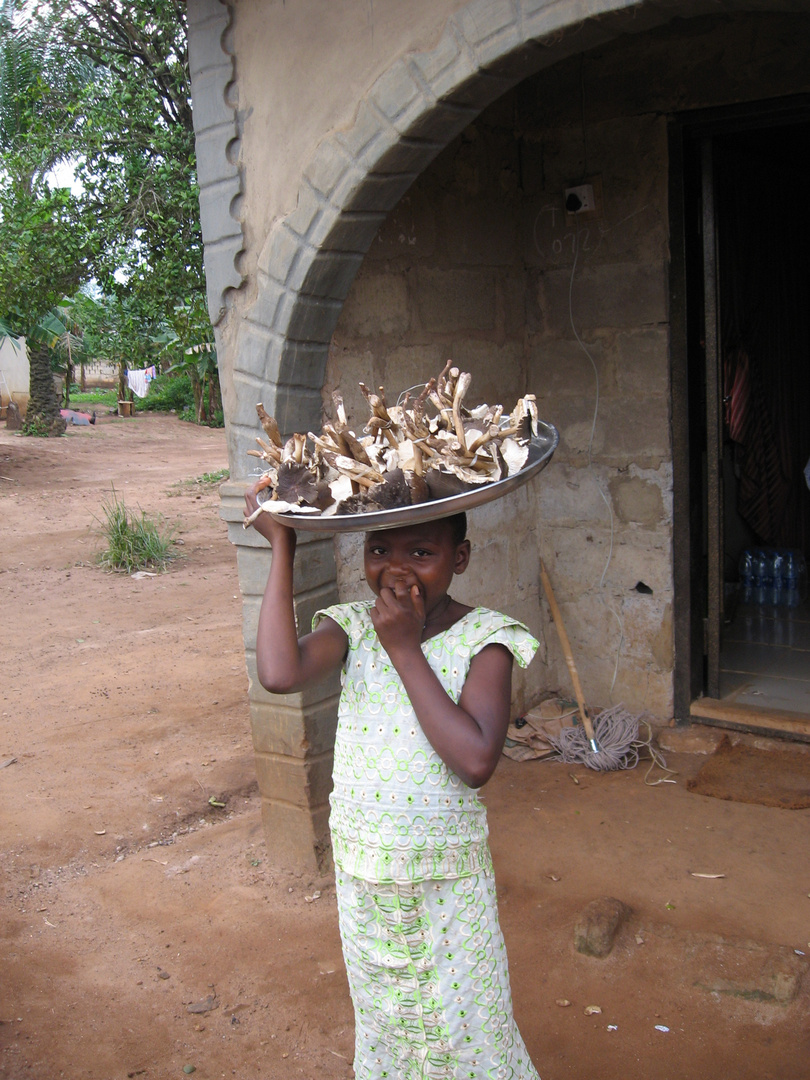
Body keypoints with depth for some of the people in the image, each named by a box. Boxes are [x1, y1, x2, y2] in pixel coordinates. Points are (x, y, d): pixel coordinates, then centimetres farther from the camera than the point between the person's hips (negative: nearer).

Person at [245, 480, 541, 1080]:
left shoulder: (482, 641, -15)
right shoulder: (355, 628, -7)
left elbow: (476, 760, -29)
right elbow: (279, 673, -28)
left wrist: (405, 648, -25)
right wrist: (282, 546, -21)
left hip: (447, 881, -3)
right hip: (362, 873, 3)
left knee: (463, 1029, 12)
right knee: (383, 1026, 23)